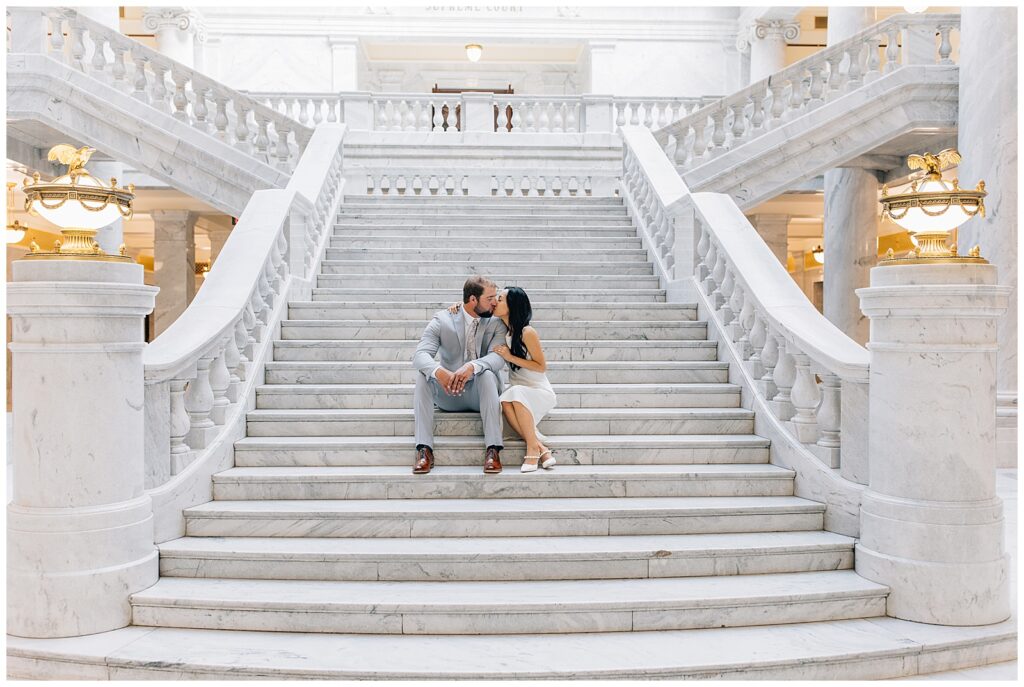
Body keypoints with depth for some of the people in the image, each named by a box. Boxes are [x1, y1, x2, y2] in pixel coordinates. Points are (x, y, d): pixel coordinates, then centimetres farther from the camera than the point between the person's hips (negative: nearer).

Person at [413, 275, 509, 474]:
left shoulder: (497, 323, -2)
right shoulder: (442, 319, -4)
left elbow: (498, 357, -19)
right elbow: (420, 354, -17)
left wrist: (472, 366, -41)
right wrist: (438, 371, -41)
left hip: (480, 394, -1)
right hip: (448, 393, 1)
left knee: (487, 373, -33)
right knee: (423, 375, -26)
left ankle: (493, 449, -34)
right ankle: (424, 449, -29)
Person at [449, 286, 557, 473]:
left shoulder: (527, 333, -14)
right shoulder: (501, 329, 5)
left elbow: (541, 367, -10)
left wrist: (511, 357, -18)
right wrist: (459, 307, 1)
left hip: (540, 392, -5)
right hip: (518, 393, 5)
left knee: (516, 392, -38)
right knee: (505, 402, -32)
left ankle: (533, 447, -31)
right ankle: (542, 450, -29)